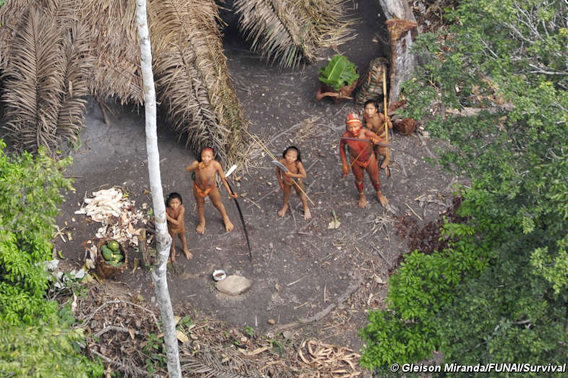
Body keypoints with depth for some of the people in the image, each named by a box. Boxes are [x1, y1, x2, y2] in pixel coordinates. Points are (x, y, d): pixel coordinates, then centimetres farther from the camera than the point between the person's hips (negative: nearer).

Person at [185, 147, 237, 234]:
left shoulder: (216, 165, -32)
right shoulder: (197, 164, -35)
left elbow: (223, 178, -19)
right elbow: (187, 169, -52)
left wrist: (229, 192, -17)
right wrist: (197, 166, -69)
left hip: (211, 188, 0)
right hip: (198, 188, 0)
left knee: (218, 203, 24)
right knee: (200, 205, 24)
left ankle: (226, 218, 54)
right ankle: (202, 222, 54)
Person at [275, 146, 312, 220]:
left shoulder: (298, 164, -40)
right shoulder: (281, 162, -34)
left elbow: (304, 175, -35)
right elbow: (277, 172, -15)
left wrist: (291, 174, -41)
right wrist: (280, 182, -6)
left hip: (296, 181, -2)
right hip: (286, 182, 2)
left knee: (301, 194, 23)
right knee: (286, 194, 28)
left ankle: (306, 209, 50)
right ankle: (285, 206, 60)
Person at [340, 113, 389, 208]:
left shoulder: (366, 133, -36)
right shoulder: (346, 136, -30)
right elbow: (341, 146, -8)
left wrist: (376, 141, -54)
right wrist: (344, 164, -4)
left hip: (370, 159, 0)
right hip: (356, 161, 0)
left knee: (375, 179, 21)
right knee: (358, 179, 25)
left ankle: (379, 194, 54)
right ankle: (361, 195, 57)